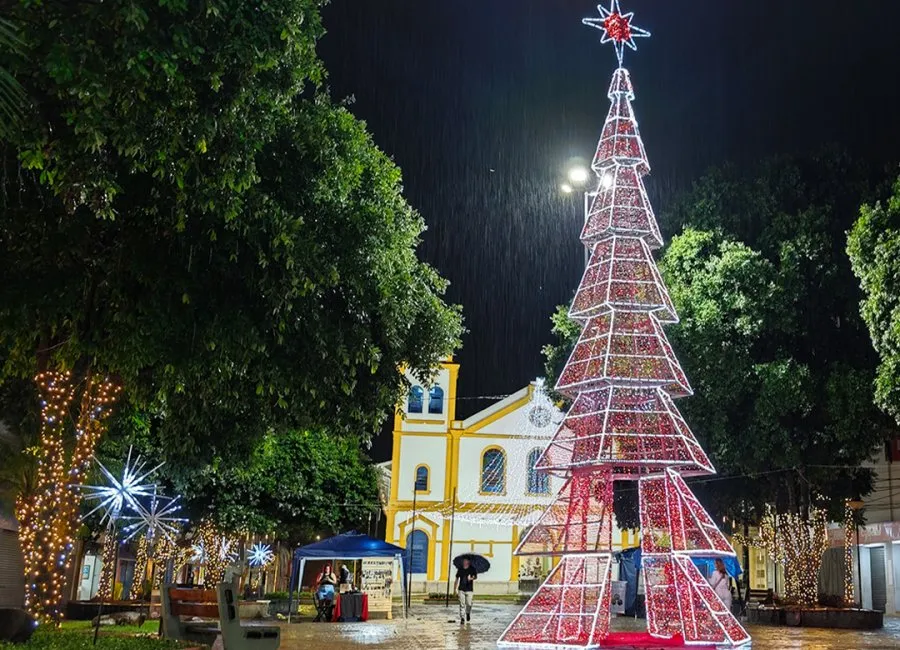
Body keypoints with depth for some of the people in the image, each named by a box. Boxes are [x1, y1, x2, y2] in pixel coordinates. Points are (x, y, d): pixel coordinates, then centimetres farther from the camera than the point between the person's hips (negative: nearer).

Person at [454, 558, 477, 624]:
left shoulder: (472, 569, 1)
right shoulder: (460, 570, 8)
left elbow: (475, 577, -10)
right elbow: (457, 579, 14)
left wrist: (471, 578, -33)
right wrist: (455, 589, 12)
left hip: (469, 590, -1)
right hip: (461, 589, 2)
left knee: (468, 604, 2)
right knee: (462, 604, -4)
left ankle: (468, 613, 32)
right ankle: (462, 619, -1)